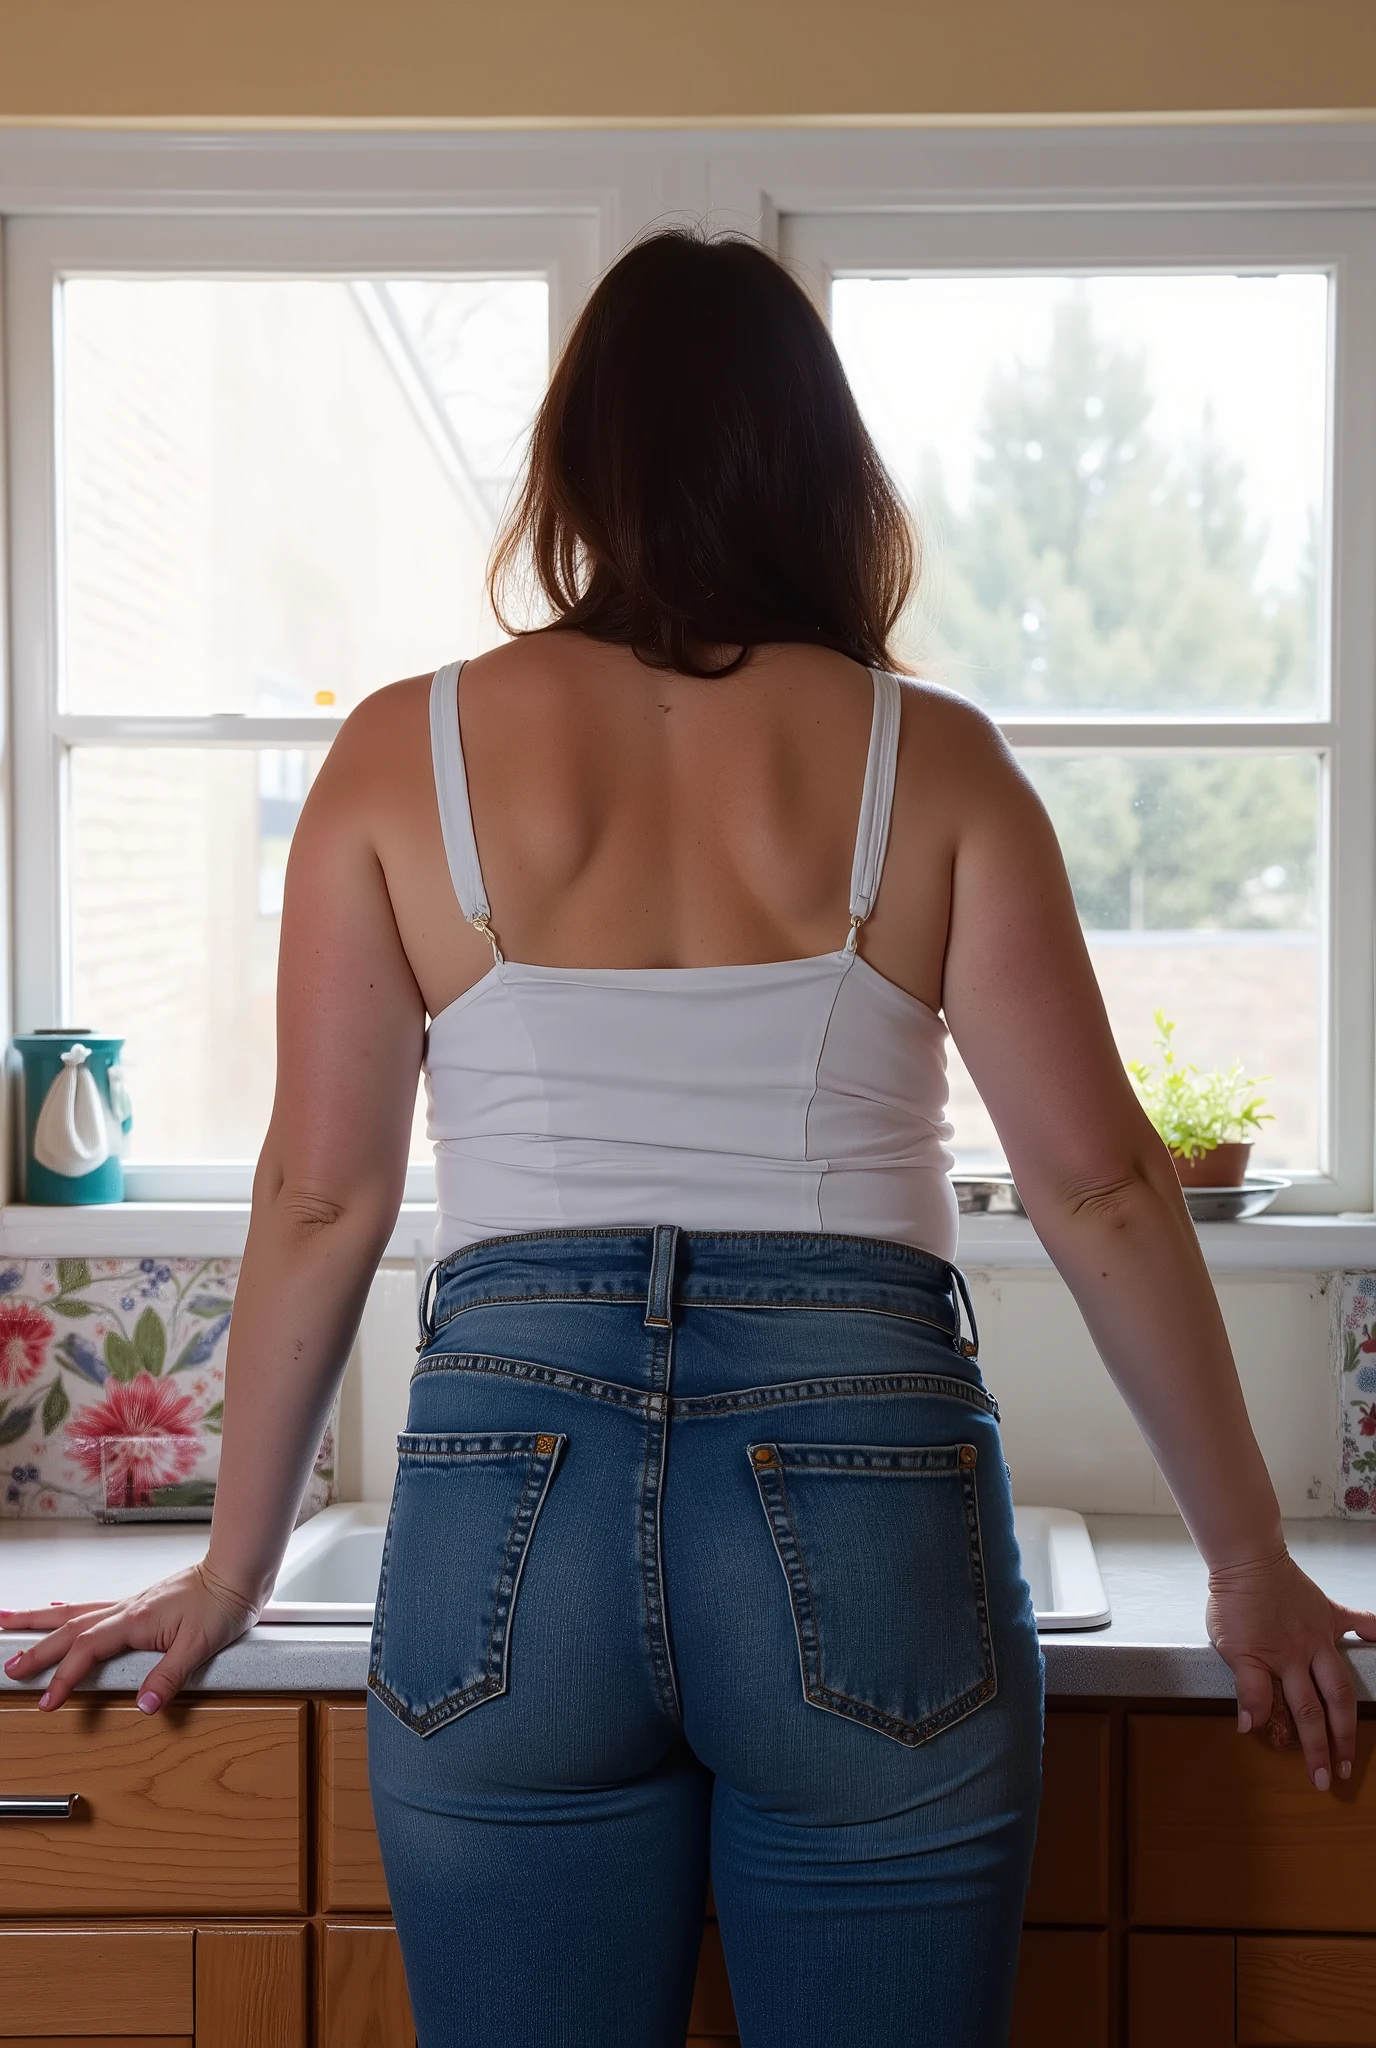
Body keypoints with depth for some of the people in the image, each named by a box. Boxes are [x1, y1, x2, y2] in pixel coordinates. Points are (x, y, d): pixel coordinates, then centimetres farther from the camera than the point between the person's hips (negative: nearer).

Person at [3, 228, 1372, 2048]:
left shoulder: (405, 755, 4)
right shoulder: (928, 762, 2)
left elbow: (322, 1197, 6)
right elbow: (1100, 1188, 2)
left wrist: (230, 1571, 17)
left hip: (507, 1474, 1)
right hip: (866, 1483, 0)